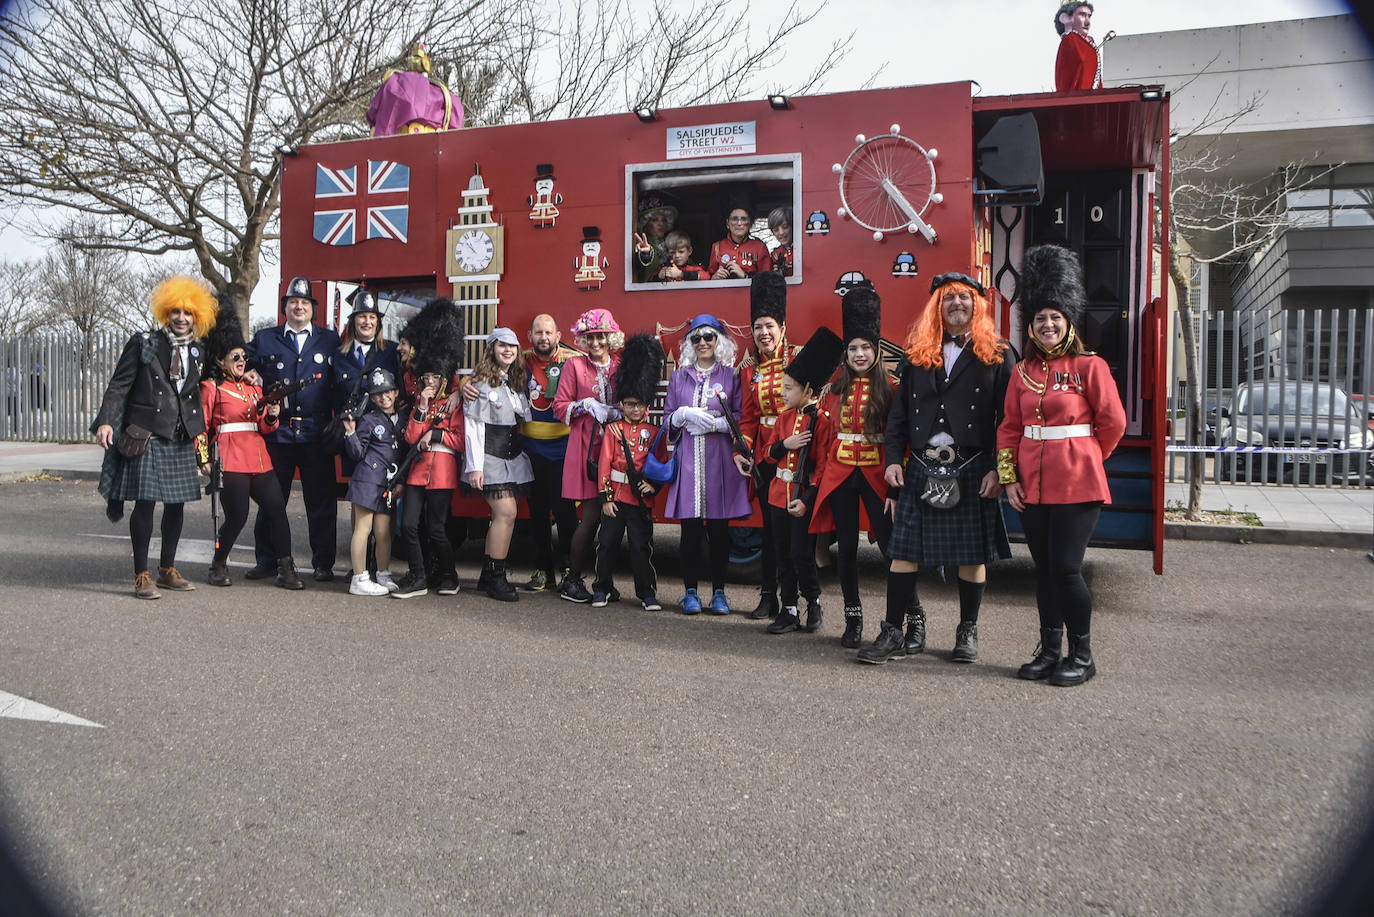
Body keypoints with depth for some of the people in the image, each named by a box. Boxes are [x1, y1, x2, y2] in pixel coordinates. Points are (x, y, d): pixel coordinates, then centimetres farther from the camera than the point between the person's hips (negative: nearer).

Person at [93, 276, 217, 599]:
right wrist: (106, 421, -16)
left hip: (181, 439, 5)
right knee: (145, 501, -8)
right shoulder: (144, 344, -1)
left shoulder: (197, 353, 13)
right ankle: (141, 576, 1)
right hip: (147, 436, -5)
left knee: (177, 504, 7)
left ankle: (168, 570, 21)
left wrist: (197, 430, 16)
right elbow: (119, 385, -5)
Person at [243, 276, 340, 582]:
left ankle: (323, 563, 11)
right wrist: (254, 378, -2)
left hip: (317, 433, -1)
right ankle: (267, 561, 18)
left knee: (321, 502, 2)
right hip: (277, 432, 1)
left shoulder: (330, 341, 9)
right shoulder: (264, 339, 12)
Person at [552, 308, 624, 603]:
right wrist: (586, 405, -12)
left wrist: (618, 412, -6)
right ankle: (571, 580, 6)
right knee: (592, 514, -8)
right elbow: (560, 406, 4)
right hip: (586, 446, -3)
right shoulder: (575, 365, 6)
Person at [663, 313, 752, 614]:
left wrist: (714, 422, -12)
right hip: (688, 458, 1)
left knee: (719, 528, 1)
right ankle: (690, 591, 10)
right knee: (690, 527, -2)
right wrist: (684, 414, -7)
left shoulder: (731, 376, 7)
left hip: (720, 459, -1)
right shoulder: (679, 377, 14)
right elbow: (668, 419, 13)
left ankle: (719, 592, 12)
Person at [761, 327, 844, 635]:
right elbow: (769, 454, 13)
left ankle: (814, 601, 19)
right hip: (779, 495, 6)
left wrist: (807, 500, -17)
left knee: (801, 554, -5)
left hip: (805, 497, -6)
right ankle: (789, 611, 18)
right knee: (783, 555, 8)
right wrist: (786, 444, -9)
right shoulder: (785, 417, 10)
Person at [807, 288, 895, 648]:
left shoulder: (888, 387, 0)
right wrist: (820, 475, 5)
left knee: (891, 544, -4)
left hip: (876, 475, -2)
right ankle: (853, 618, 19)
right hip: (839, 474, 2)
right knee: (846, 547, 7)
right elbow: (824, 433, 7)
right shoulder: (835, 387, 6)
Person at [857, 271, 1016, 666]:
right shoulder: (917, 354, 12)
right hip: (920, 468, 2)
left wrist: (998, 470, -9)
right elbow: (899, 412, 11)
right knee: (903, 549, 1)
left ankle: (968, 631, 21)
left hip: (972, 468, -2)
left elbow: (1008, 418, -1)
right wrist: (893, 459, 1)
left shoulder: (997, 355, 4)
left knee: (973, 554, 6)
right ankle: (895, 632, 9)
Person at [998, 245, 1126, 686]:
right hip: (1032, 487, 5)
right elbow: (1010, 428, 9)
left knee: (1065, 569, -7)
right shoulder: (1023, 371, 9)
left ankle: (1082, 656, 10)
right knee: (1044, 570, 11)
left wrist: (1083, 458, 9)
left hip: (1076, 487, -5)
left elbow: (1113, 422, -1)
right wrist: (1009, 477, 2)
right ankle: (1050, 651, 22)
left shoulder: (1090, 366, -4)